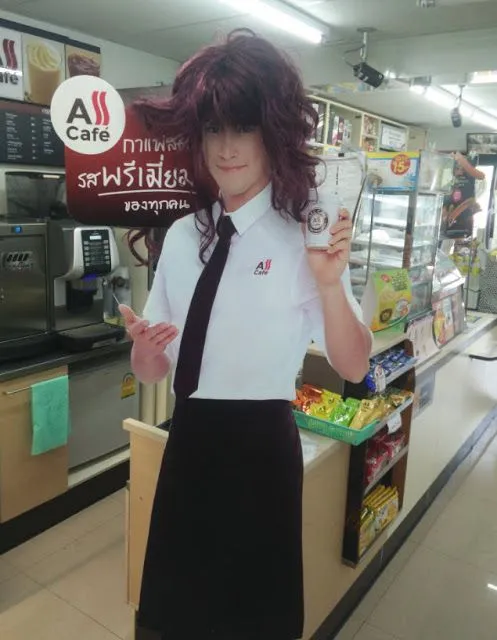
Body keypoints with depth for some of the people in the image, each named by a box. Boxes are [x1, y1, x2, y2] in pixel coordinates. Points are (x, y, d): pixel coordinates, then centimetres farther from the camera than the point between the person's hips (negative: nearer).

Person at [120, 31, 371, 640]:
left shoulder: (304, 238, -10)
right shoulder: (181, 236, 4)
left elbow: (354, 368, -12)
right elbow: (152, 370, 7)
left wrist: (330, 285, -28)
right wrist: (143, 348, -16)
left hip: (261, 449, -4)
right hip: (188, 445, 5)